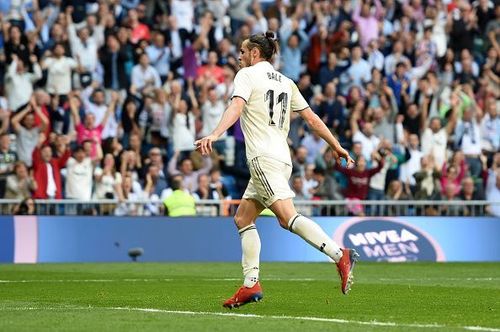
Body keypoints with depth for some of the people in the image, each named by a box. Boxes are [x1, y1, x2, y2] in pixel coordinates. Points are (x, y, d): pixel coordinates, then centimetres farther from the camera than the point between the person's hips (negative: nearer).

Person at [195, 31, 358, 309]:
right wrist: (337, 147, 25)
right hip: (282, 157, 9)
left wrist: (215, 134, -31)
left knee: (287, 217, -20)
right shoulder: (285, 82, 21)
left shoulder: (247, 74, 1)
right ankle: (251, 284, 6)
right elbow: (312, 119, 19)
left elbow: (237, 106, -18)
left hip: (263, 157, -9)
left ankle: (340, 255, -36)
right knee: (243, 218, 14)